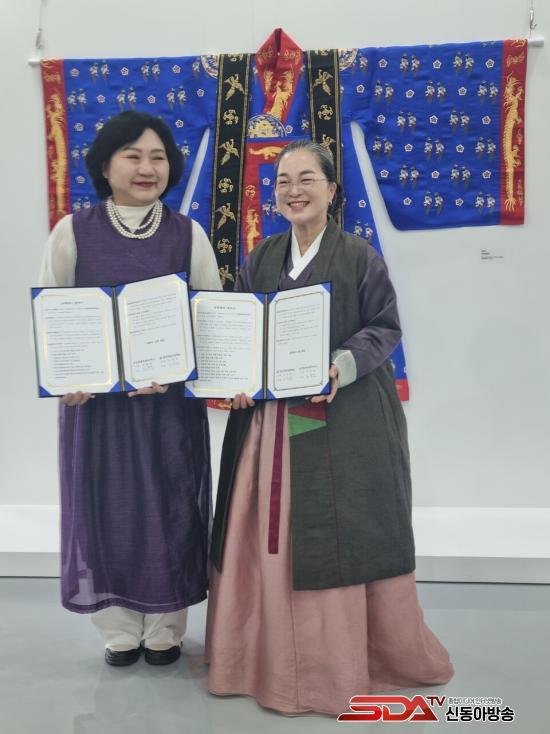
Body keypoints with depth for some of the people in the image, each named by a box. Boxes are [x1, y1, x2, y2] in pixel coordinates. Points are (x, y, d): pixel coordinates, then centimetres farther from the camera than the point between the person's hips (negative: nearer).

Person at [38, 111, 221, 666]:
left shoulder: (188, 234, 2)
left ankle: (165, 628, 29)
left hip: (171, 401, 1)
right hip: (95, 399, 0)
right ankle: (120, 630, 28)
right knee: (106, 511, 8)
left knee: (169, 509, 8)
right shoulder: (72, 232, 0)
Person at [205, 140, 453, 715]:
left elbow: (385, 328, -3)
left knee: (342, 535, 5)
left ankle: (346, 656, 26)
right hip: (270, 417, 4)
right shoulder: (259, 260, 9)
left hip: (344, 419, -3)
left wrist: (343, 366, -20)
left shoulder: (359, 256, -3)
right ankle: (275, 653, 29)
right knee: (271, 535, 9)